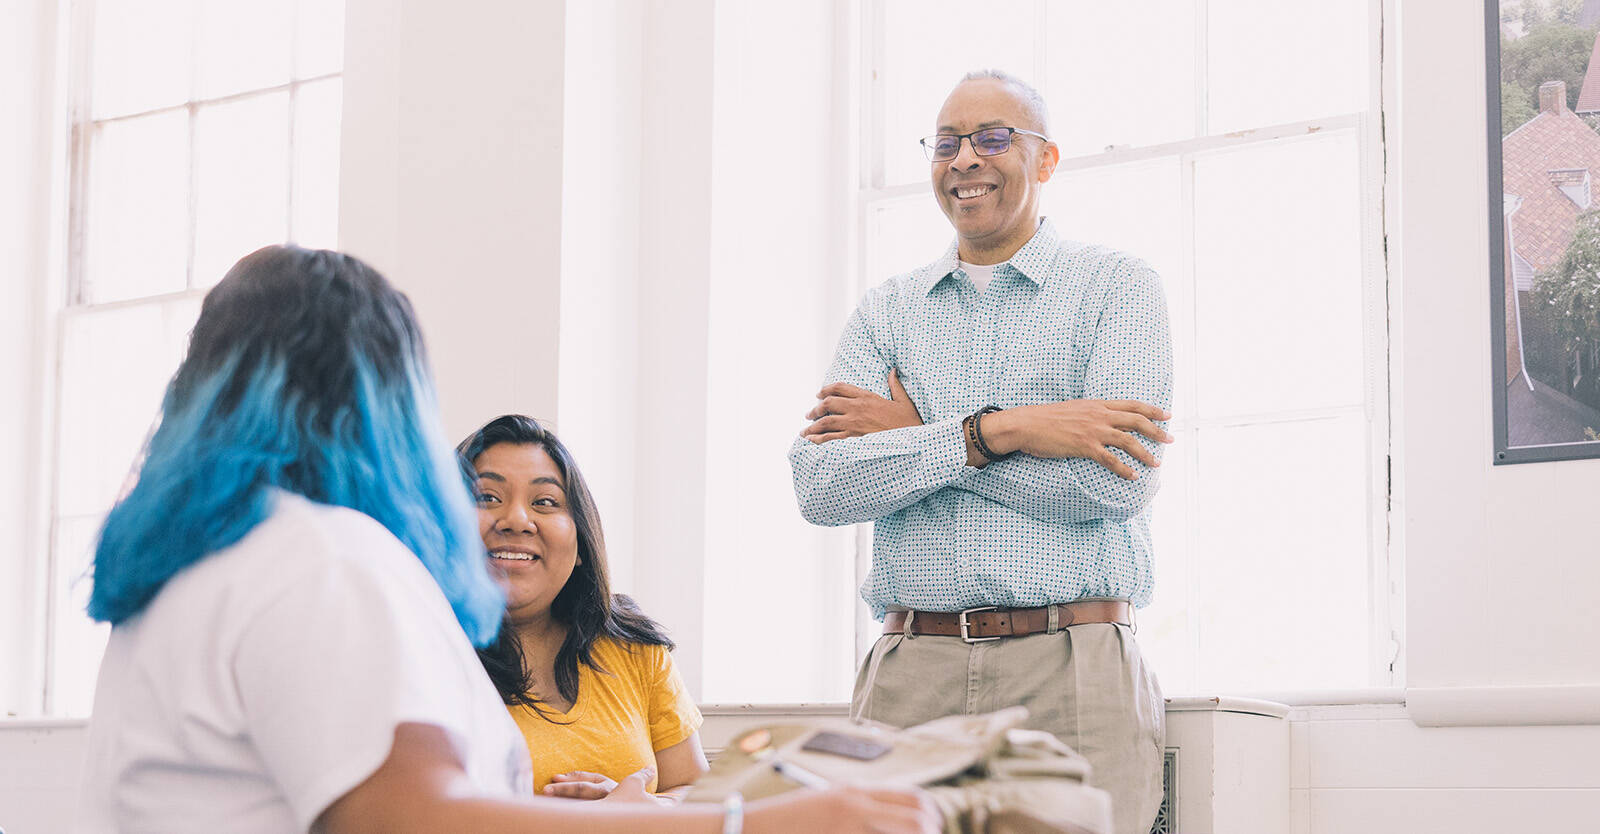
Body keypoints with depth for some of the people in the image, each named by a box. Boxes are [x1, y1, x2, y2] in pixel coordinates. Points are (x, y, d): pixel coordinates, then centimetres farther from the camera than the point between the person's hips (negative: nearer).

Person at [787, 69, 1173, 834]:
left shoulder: (1116, 287, 5)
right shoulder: (885, 310, 15)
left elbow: (1119, 479, -11)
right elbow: (819, 485, 0)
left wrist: (916, 436, -4)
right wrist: (989, 433, -13)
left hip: (1068, 673, -2)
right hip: (911, 676, 3)